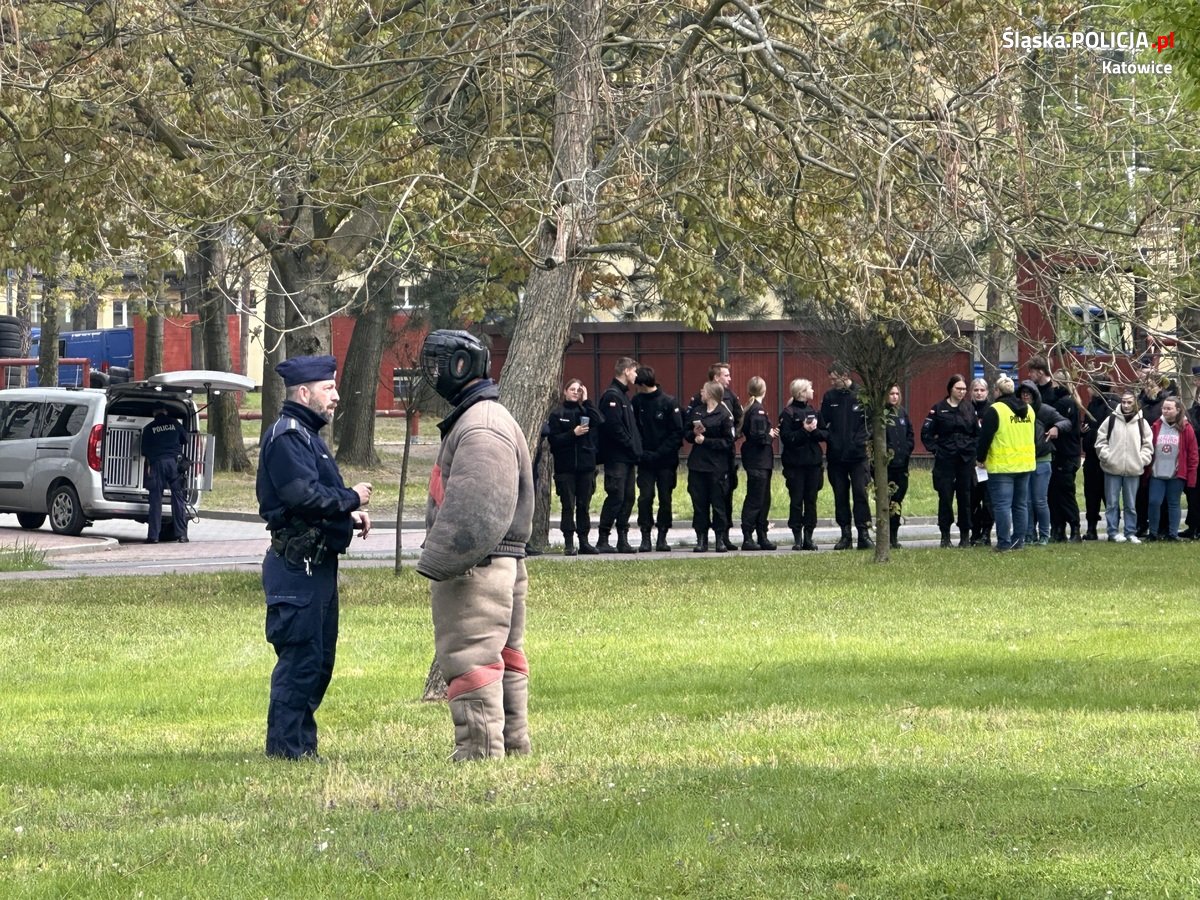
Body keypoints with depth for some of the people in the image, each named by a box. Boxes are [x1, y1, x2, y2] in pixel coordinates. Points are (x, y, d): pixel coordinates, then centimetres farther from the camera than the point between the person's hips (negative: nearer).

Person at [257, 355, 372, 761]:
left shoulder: (306, 435, 20)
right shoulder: (286, 436, -14)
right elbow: (305, 496, -25)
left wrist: (349, 515, 8)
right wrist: (351, 499, -11)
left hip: (317, 565, 11)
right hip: (297, 567, -11)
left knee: (319, 659, 14)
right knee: (300, 658, -8)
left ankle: (302, 746, 20)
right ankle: (287, 748, -5)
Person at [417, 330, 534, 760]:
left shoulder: (481, 427, -17)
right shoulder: (469, 419, 19)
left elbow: (476, 510, -24)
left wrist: (440, 561, -23)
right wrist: (440, 559, 23)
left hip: (477, 570, -11)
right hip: (501, 564, 11)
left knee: (470, 660, -10)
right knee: (502, 660, 15)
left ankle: (480, 752, -9)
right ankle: (513, 747, 21)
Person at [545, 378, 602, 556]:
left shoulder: (585, 411, 10)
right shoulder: (557, 413, 2)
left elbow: (599, 422, -10)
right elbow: (553, 439, -6)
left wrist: (586, 402, -8)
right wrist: (573, 433, -16)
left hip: (586, 466, 3)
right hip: (565, 467, -3)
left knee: (584, 506, 7)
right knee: (568, 505, -3)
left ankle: (584, 542, 13)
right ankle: (569, 543, -1)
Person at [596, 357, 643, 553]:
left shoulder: (624, 396, 19)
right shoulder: (612, 396, -12)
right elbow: (614, 427, -20)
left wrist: (635, 447, 10)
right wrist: (632, 446, -14)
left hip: (628, 457, 10)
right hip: (617, 457, -10)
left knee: (627, 498, 8)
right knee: (616, 497, -10)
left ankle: (623, 539, 11)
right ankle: (603, 540, -7)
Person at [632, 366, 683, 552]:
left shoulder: (669, 402, -6)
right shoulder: (637, 402, 2)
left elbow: (677, 432, -6)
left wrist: (659, 453, -13)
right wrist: (641, 452, -9)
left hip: (666, 460, -1)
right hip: (645, 460, 1)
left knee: (665, 498, 3)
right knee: (645, 497, -6)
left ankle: (662, 537, 11)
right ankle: (645, 538, -3)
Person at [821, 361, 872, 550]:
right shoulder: (829, 397, 7)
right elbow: (824, 423, 10)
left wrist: (861, 441, -12)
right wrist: (829, 438, -7)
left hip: (858, 455, -3)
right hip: (836, 455, 3)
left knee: (860, 492, -6)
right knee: (840, 496, 6)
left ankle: (864, 534, -3)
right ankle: (845, 535, 11)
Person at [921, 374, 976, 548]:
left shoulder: (969, 408, 8)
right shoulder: (938, 409, 0)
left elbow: (978, 432, 13)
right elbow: (926, 433, 1)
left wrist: (974, 448, 1)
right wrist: (935, 449, -6)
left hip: (966, 460, 2)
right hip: (945, 460, -2)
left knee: (965, 497, 4)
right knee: (945, 497, -1)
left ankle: (965, 535, 10)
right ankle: (945, 535, 6)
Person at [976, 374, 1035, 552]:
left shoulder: (995, 410, -12)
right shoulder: (1028, 410, 9)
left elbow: (985, 437, -9)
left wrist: (980, 459, 5)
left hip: (1002, 466, -6)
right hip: (1026, 464, 6)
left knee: (1002, 504, -4)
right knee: (1021, 504, 12)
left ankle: (1004, 543, -8)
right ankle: (1019, 541, 14)